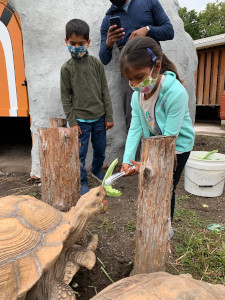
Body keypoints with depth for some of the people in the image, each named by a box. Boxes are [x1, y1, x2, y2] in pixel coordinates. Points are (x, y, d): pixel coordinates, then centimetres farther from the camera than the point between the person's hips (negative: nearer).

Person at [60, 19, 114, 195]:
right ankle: (82, 182, 21)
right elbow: (65, 97, -1)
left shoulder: (96, 64, 1)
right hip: (81, 119, -2)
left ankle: (97, 170, 42)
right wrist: (72, 121, -6)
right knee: (80, 153, 3)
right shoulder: (67, 68, -2)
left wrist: (109, 117, 1)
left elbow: (105, 91, 3)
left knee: (100, 149, 16)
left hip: (99, 117, 3)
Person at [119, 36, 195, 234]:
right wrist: (127, 159, -26)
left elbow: (170, 136, -30)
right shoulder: (137, 95, -13)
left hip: (177, 147, -6)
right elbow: (135, 128, -16)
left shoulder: (176, 93, -32)